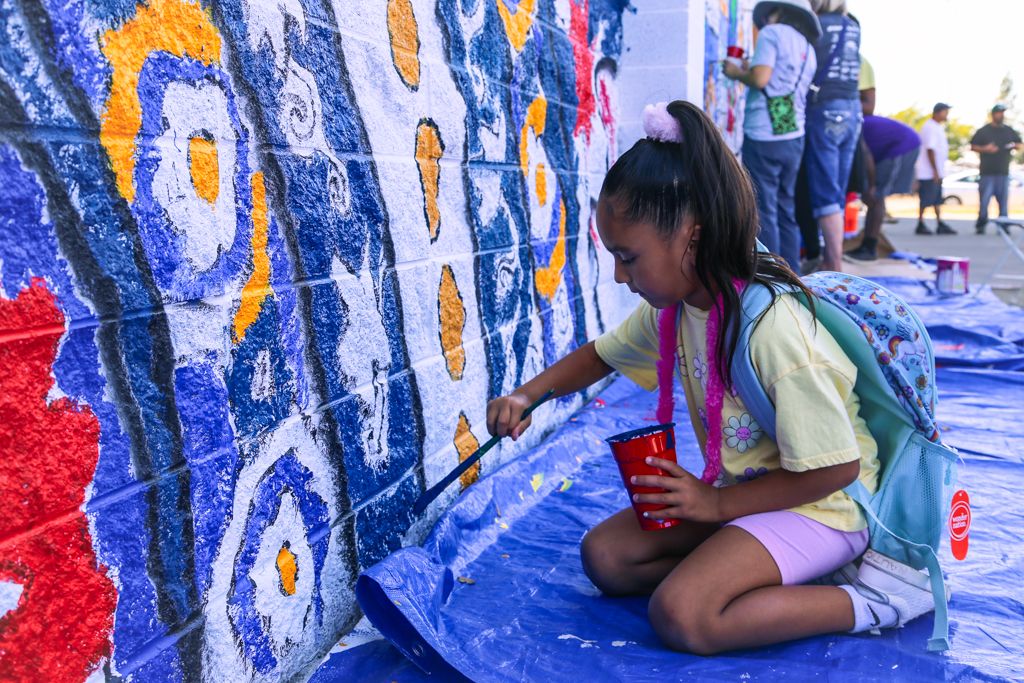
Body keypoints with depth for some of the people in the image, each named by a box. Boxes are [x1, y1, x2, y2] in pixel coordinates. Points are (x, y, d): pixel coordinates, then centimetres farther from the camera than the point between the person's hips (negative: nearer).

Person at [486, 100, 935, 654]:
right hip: (738, 492, 8)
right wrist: (526, 396, -3)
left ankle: (870, 603, -9)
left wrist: (718, 503, -19)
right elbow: (602, 354, 13)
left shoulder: (772, 328, -30)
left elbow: (836, 468, -25)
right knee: (604, 555, -3)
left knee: (679, 615, -25)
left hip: (818, 505, -8)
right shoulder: (674, 307, -5)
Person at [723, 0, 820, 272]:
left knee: (763, 211, -4)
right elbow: (779, 82, 17)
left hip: (764, 137, -7)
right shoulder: (808, 49, 19)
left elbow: (760, 79, -14)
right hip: (793, 137, 7)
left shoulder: (772, 33, -2)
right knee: (784, 210, 14)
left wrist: (736, 73, 4)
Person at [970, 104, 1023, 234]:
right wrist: (985, 149, -15)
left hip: (1003, 172, 4)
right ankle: (981, 225, 1)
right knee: (984, 199, -7)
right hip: (987, 173, -4)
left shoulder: (1009, 131, 14)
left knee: (1003, 200, 4)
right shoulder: (984, 131, 3)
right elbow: (973, 146, 2)